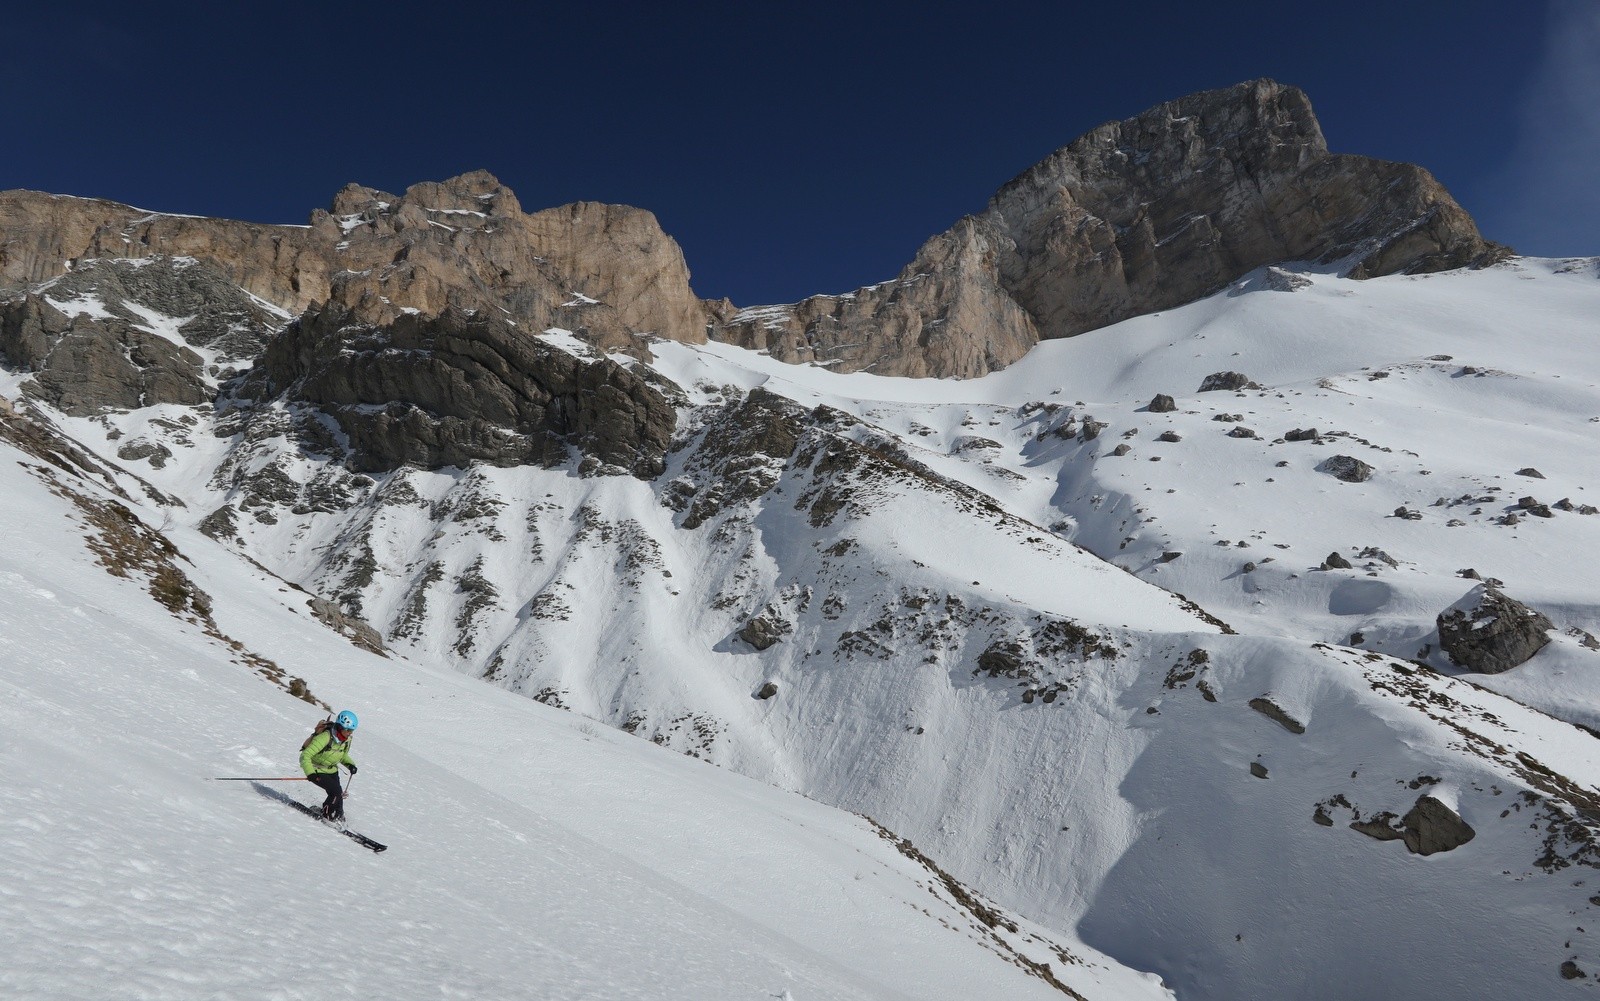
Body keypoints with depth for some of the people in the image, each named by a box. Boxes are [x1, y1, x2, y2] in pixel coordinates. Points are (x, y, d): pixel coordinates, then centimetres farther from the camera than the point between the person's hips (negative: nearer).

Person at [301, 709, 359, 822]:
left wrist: (350, 764, -5)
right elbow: (305, 756, -29)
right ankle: (328, 815, 5)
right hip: (317, 770, -6)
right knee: (336, 791, -19)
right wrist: (310, 773, -39)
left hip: (332, 770, 6)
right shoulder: (325, 737, -30)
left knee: (338, 794, -3)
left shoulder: (347, 739, -6)